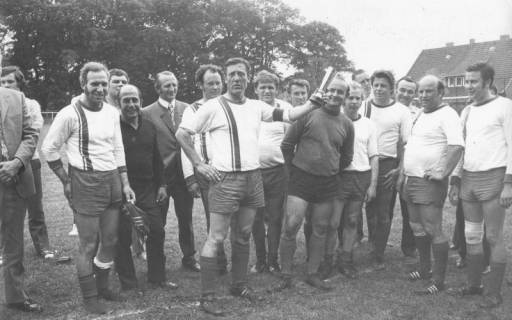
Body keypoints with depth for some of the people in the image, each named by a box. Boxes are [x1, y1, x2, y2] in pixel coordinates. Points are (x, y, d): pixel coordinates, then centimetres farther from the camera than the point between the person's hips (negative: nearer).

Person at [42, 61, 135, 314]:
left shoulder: (112, 112, 7)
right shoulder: (70, 114, -12)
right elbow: (49, 148, -4)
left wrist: (125, 184, 11)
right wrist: (66, 180, -4)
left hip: (113, 180, 6)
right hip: (85, 184, -6)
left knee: (110, 240, 13)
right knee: (88, 244, 2)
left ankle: (101, 285, 33)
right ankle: (90, 296, 19)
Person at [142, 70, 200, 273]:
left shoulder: (186, 109, 5)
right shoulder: (147, 113, -5)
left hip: (184, 172, 3)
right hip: (160, 175, -3)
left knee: (186, 218, 14)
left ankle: (189, 257, 30)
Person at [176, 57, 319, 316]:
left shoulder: (256, 106, 10)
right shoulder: (214, 106, -6)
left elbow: (288, 116, 10)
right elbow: (181, 133, -5)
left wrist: (312, 104, -2)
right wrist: (199, 164, -7)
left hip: (253, 177, 6)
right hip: (225, 179, -5)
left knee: (243, 235, 15)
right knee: (216, 238, -3)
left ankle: (239, 284, 30)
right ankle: (207, 296, 5)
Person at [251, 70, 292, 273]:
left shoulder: (285, 108, 1)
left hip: (277, 171, -2)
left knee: (275, 218, 6)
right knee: (256, 219, 9)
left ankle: (273, 260, 18)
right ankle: (260, 260, 23)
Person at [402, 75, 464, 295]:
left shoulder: (447, 115, -12)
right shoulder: (420, 115, 17)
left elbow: (457, 146, -24)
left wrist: (442, 172, -26)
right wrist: (404, 174, 19)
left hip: (429, 182, -9)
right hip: (411, 180, 9)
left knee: (433, 230, -6)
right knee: (417, 227, 17)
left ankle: (438, 281, 2)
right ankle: (424, 270, 31)